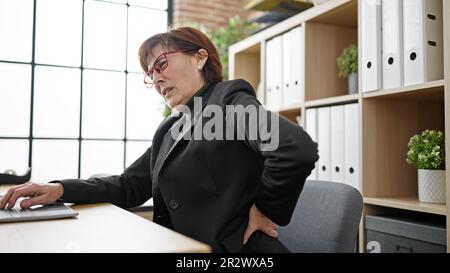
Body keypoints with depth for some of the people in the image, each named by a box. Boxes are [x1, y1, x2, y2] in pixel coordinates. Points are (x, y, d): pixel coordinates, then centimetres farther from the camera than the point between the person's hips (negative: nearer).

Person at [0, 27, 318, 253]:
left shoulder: (229, 99, -10)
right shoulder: (169, 130, 14)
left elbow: (299, 150, -25)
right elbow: (130, 186, 13)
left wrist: (266, 210, -14)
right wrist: (61, 189, 0)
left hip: (234, 248, -6)